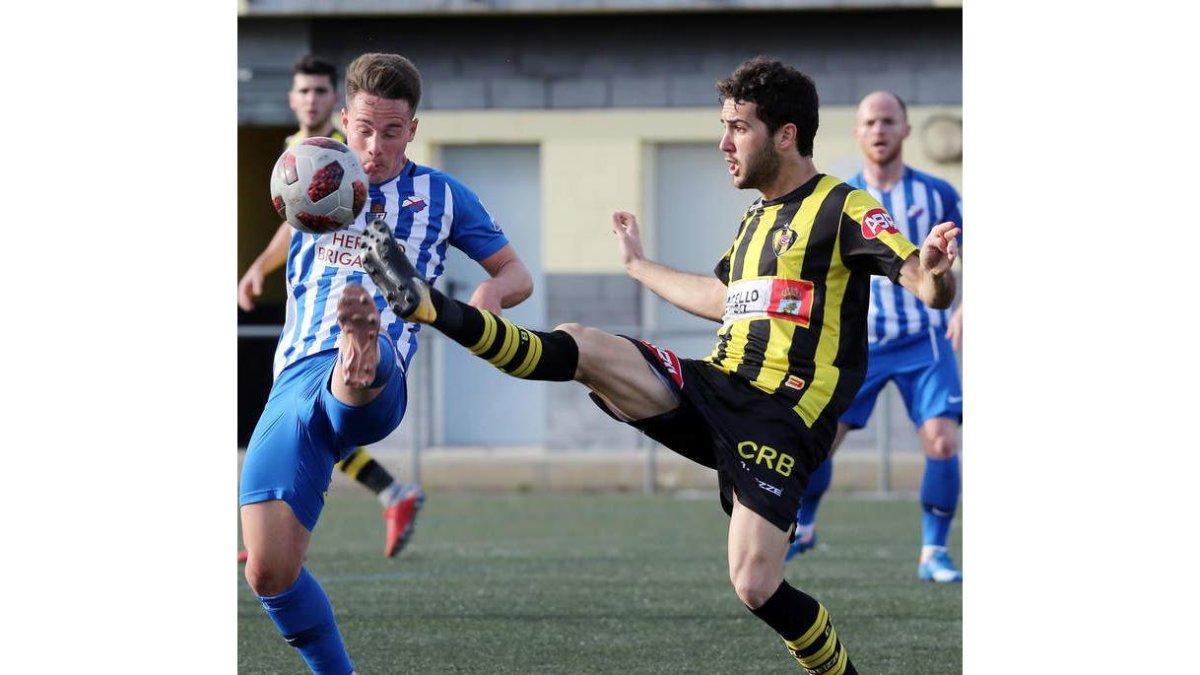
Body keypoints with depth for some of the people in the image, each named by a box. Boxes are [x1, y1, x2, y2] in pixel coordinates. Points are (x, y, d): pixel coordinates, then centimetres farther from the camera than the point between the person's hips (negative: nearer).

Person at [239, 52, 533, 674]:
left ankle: (362, 359, -78)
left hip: (377, 389, -3)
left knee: (362, 363, -43)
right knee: (268, 574, -6)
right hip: (294, 383, 3)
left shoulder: (441, 196, 16)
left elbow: (518, 275, 21)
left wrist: (491, 291, -5)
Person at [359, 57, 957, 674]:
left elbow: (930, 291, -16)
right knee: (579, 346, -12)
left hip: (783, 418, -7)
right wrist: (638, 263, 51)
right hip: (714, 388, 7)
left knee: (755, 587, -19)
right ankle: (428, 305, -14)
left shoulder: (842, 208, -5)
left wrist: (933, 274, -41)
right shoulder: (757, 218, 20)